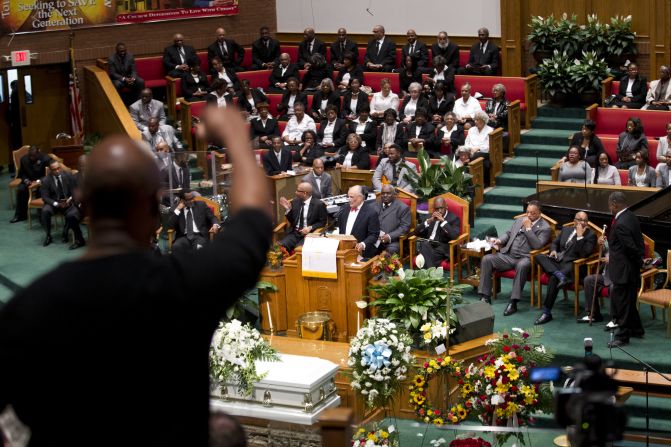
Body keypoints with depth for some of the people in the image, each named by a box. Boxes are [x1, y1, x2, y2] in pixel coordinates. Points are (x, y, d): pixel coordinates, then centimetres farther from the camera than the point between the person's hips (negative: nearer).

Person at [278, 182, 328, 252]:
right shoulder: (295, 202, 10)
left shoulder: (319, 204, -4)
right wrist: (287, 209, 0)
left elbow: (323, 222, -1)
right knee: (281, 246, -25)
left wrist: (310, 227, -15)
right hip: (294, 233, 4)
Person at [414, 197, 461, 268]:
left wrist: (443, 221, -14)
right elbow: (417, 232, 11)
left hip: (443, 247, -4)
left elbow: (454, 235, -13)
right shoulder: (431, 217, 19)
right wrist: (429, 221, -3)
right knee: (424, 244, -33)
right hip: (428, 245, 4)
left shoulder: (453, 218, 5)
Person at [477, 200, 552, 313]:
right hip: (508, 255, 6)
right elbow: (509, 233, 26)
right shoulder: (519, 220, 20)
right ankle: (485, 297, -15)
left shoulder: (545, 228, 0)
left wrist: (528, 228, -11)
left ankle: (513, 302, -38)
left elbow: (537, 245, -13)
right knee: (486, 259, -16)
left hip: (525, 258, -6)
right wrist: (500, 241, 5)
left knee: (522, 266, -41)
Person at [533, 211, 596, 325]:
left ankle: (546, 313, -29)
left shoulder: (590, 235, 3)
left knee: (553, 278, -34)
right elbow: (555, 242, 26)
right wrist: (553, 250, 3)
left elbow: (584, 254, -9)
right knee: (539, 257, -23)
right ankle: (560, 276, -42)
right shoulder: (566, 230, 21)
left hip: (571, 264, -6)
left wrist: (580, 236, -12)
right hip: (556, 261, 6)